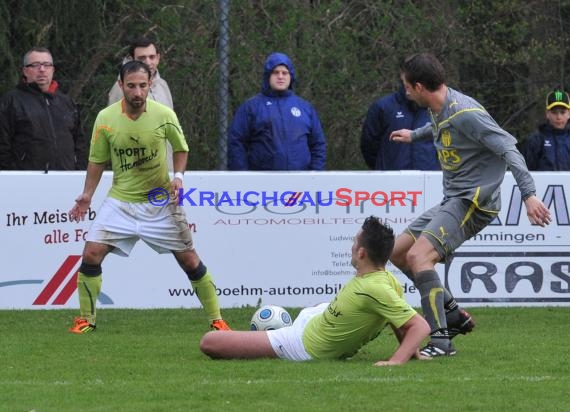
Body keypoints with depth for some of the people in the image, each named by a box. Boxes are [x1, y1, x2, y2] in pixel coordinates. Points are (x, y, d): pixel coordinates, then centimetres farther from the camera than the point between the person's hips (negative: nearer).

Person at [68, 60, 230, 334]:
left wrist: (178, 176, -10)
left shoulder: (164, 115, -12)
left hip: (160, 201, -1)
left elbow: (181, 148, 6)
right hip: (120, 201, 1)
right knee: (91, 254, -11)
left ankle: (216, 320, 13)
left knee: (189, 259, 0)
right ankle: (85, 319, 5)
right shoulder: (106, 118, -9)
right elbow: (97, 160, 5)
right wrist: (87, 195, -1)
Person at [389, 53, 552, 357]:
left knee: (419, 255, -25)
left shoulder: (465, 114, -22)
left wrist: (529, 195, -32)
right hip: (451, 202, 10)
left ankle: (440, 340, -26)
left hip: (472, 202, -10)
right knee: (398, 252, 12)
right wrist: (414, 135, 51)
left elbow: (508, 148, -24)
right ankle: (454, 316, 15)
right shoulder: (438, 109, 7)